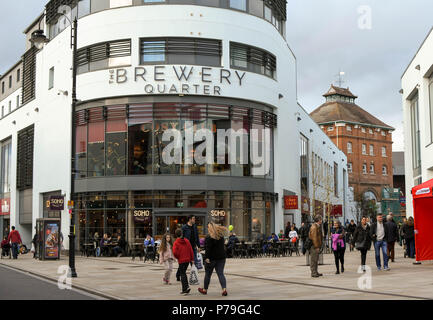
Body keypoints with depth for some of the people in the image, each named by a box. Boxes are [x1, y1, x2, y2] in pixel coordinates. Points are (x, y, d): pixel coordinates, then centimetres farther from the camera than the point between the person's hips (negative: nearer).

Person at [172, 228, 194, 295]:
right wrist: (192, 259, 9)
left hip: (181, 260, -5)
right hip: (187, 259, 5)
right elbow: (191, 250, 3)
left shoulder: (176, 243, -10)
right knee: (183, 272, 19)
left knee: (182, 274, 2)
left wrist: (177, 257, 2)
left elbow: (175, 252, -18)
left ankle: (185, 288, -7)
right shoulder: (187, 241, 3)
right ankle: (186, 287, 17)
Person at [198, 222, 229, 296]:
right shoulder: (221, 236, 6)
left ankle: (204, 289, 24)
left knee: (208, 274, 10)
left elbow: (208, 248, -19)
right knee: (220, 274, 3)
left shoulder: (209, 238, -14)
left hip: (212, 258, -5)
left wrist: (206, 257, -19)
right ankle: (224, 289, -13)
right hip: (221, 257, 5)